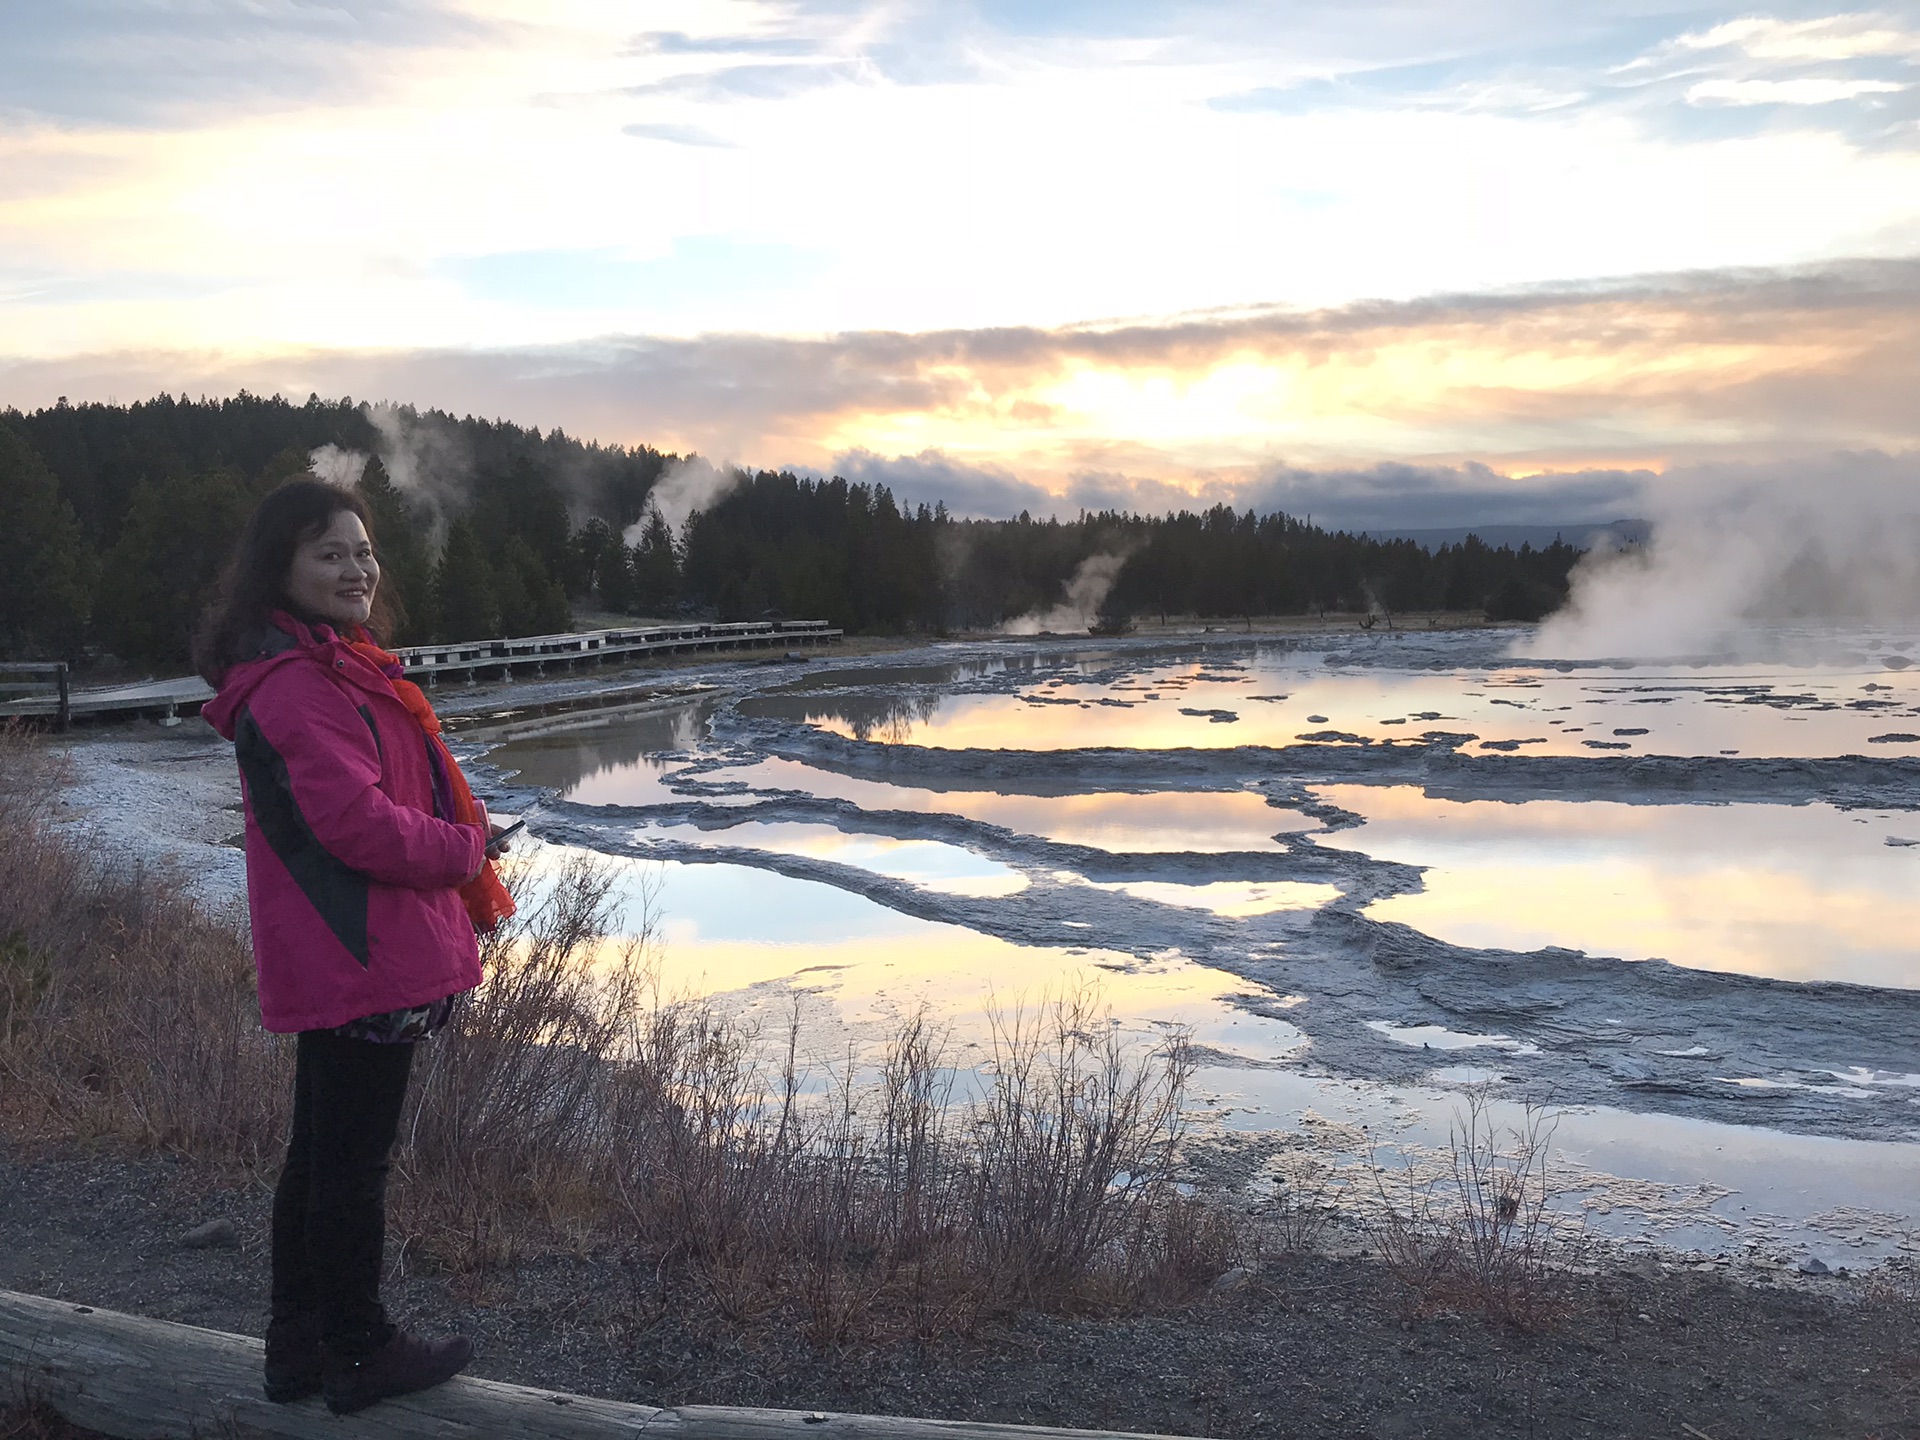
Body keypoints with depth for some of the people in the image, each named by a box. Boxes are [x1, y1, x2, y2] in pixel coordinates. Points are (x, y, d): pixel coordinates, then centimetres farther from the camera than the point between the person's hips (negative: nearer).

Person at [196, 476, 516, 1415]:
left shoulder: (329, 668, 15)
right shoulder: (296, 686, -19)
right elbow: (361, 823, -24)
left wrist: (458, 841, 6)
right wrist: (466, 847, -8)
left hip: (326, 962, 11)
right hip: (361, 958, -11)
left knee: (321, 1150, 18)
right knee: (355, 1157, 2)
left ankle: (299, 1347, 30)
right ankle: (359, 1354, 16)